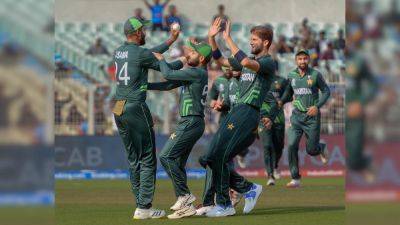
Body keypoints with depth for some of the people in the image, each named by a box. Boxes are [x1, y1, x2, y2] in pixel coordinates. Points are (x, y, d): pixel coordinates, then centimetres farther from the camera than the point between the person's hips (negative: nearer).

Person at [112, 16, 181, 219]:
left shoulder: (118, 52, 12)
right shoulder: (140, 53, -11)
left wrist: (170, 41, 32)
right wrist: (184, 61, 19)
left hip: (118, 109, 8)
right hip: (135, 109, -8)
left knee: (133, 160, 14)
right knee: (148, 160, -2)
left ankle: (140, 204, 15)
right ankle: (144, 208, -6)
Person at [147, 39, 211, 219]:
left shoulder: (197, 73, -13)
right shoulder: (192, 73, 18)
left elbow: (168, 74, -15)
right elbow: (168, 85, 20)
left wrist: (161, 59, 3)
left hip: (191, 122, -10)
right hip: (190, 123, 10)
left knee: (166, 157, -13)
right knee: (177, 163, 9)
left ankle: (185, 195, -11)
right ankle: (185, 206, 8)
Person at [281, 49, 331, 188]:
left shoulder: (315, 75, -5)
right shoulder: (291, 76, 5)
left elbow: (326, 91, 1)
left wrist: (317, 106, -13)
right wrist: (280, 102, 2)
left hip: (312, 116, -3)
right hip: (297, 116, 3)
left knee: (311, 150, 1)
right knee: (291, 145, -14)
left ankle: (322, 148, 40)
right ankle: (295, 179, -6)